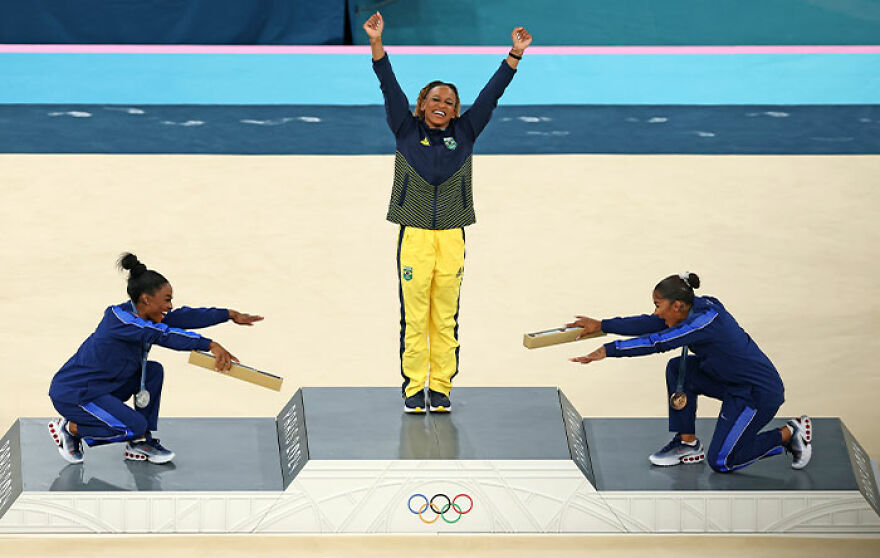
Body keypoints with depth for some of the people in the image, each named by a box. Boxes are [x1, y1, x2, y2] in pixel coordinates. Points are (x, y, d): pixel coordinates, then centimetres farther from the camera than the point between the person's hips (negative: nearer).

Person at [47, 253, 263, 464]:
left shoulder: (137, 314, 2)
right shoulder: (120, 318, -24)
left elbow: (183, 317, 5)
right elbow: (163, 335, -37)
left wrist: (230, 315, 2)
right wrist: (211, 345, -42)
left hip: (102, 387, 10)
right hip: (71, 395, -10)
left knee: (153, 371, 1)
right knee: (135, 426, -18)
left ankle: (140, 444, 7)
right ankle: (68, 429, 0)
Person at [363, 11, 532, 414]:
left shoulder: (464, 133, 11)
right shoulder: (407, 131, 7)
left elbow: (491, 93, 8)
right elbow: (389, 87, 0)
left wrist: (516, 54, 2)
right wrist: (376, 42, -9)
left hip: (452, 239, 2)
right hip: (414, 236, -1)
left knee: (446, 319, 3)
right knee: (414, 318, -2)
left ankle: (441, 388, 10)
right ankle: (413, 388, 5)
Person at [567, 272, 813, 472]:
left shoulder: (706, 321, -28)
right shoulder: (696, 307, -2)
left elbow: (657, 343, -33)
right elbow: (650, 324, 3)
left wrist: (608, 350, -32)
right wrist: (602, 326, 2)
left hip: (760, 392, -9)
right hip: (733, 383, 9)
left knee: (720, 461, -4)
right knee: (678, 369, -1)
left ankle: (789, 433, 8)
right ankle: (687, 443, 9)